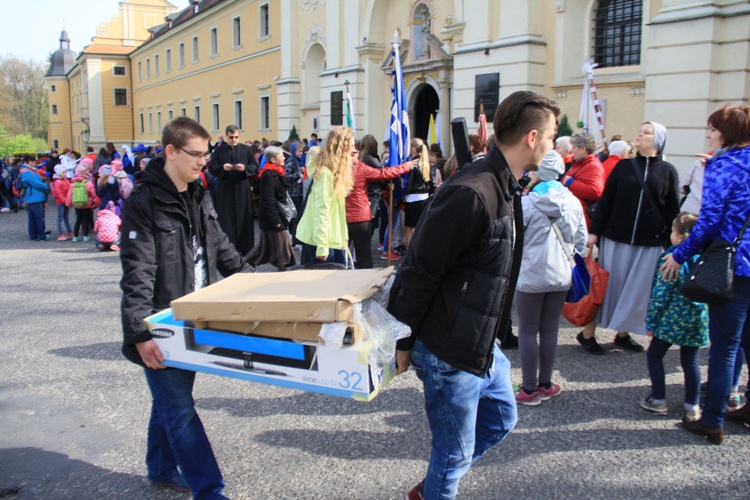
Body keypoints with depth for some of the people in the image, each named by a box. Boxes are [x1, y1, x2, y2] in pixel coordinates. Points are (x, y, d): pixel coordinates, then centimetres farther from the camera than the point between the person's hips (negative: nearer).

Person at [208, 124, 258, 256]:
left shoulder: (246, 149, 5)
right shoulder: (219, 150, 3)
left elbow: (255, 166, 2)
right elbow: (211, 168, -1)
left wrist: (245, 168, -18)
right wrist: (223, 168, -20)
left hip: (243, 190, 1)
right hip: (225, 191, -1)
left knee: (244, 219, 3)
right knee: (226, 220, 1)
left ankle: (244, 247, 12)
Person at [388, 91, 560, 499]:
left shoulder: (506, 190, 6)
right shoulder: (471, 194, -26)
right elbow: (419, 271, -23)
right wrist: (403, 342, -14)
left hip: (483, 347, 10)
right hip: (449, 353, -10)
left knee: (501, 419, 25)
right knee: (455, 452, 7)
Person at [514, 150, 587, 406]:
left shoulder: (526, 203, -14)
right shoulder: (573, 202, 1)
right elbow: (581, 240, 8)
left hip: (530, 276, -5)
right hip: (561, 277, 5)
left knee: (528, 332, 5)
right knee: (550, 330, 14)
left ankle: (530, 389, 11)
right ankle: (545, 384, 24)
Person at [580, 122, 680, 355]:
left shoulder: (667, 171, 3)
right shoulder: (623, 166, 4)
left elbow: (672, 209, 4)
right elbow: (605, 200, 3)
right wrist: (594, 231, -3)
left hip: (650, 243, 1)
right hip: (616, 238, 0)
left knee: (638, 290, 7)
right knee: (608, 285, 4)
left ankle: (623, 334, 24)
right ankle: (587, 334, 13)